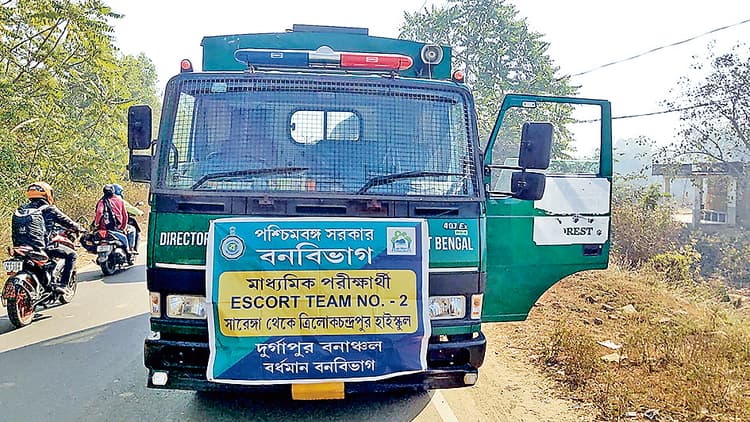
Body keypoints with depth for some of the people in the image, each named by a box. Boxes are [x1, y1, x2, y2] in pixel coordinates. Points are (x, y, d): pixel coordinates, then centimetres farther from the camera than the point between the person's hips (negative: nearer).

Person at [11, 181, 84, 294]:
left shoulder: (20, 210, 15)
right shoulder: (49, 209, -3)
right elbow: (67, 222, 3)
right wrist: (80, 228, 22)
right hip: (42, 248, -7)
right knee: (72, 254, 7)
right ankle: (63, 284, -3)